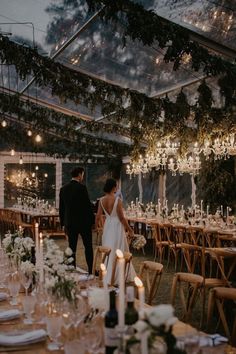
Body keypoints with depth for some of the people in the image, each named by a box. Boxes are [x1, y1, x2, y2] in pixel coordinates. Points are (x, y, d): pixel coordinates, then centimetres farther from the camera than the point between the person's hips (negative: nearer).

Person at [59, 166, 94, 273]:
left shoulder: (63, 189, 4)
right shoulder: (81, 188, -13)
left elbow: (61, 208, 9)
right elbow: (88, 206, -12)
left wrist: (63, 224, 15)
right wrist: (92, 220, -2)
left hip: (70, 223, 5)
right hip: (83, 222, -4)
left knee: (72, 248, 8)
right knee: (88, 247, 6)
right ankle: (91, 270, 8)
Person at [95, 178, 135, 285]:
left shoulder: (101, 200, -3)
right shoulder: (117, 200, -18)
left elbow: (98, 217, -1)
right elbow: (121, 217, -15)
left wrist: (95, 227, 14)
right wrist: (129, 229, -5)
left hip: (107, 226, 5)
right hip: (117, 226, -5)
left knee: (108, 251, 17)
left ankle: (107, 276, 24)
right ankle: (118, 277, 9)